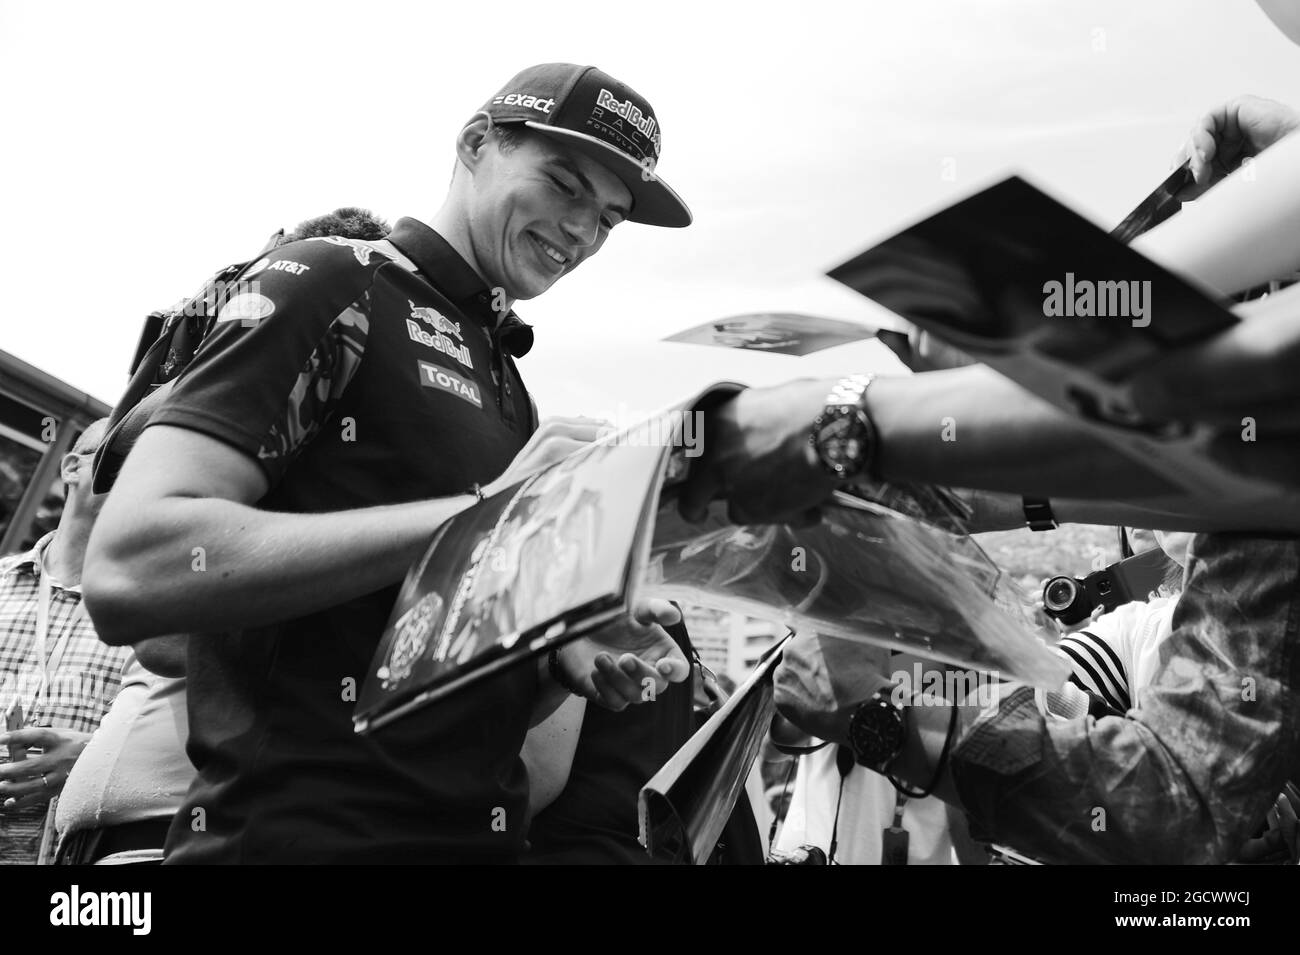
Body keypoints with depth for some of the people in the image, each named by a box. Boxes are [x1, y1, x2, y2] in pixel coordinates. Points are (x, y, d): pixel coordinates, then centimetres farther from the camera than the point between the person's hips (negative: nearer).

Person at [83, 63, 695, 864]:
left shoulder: (509, 393, 15)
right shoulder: (332, 283, -6)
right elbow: (130, 571, -20)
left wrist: (570, 655, -5)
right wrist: (480, 511, -21)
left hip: (478, 833, 8)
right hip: (298, 833, -8)